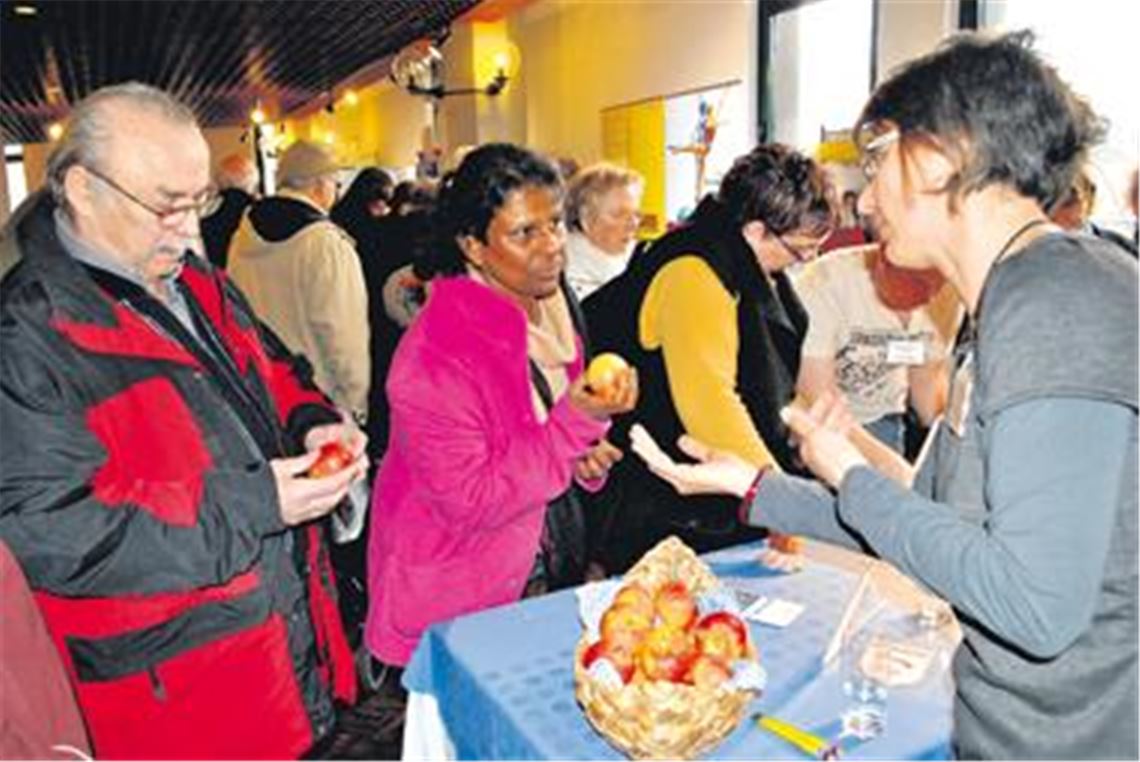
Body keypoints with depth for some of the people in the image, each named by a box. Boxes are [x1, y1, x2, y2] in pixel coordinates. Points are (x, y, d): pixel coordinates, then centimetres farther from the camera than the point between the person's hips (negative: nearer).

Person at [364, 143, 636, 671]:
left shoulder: (547, 305, 0)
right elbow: (469, 504, -26)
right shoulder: (435, 359, -28)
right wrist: (576, 424, -30)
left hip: (547, 566, 8)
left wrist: (584, 451, -6)